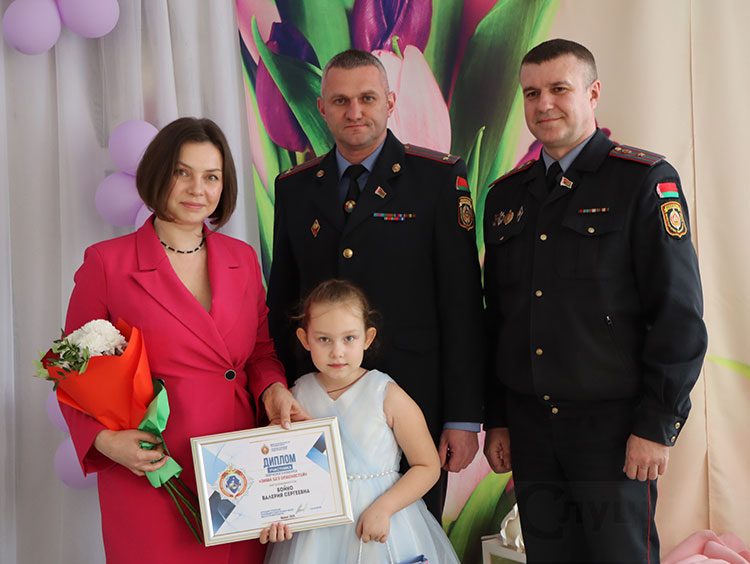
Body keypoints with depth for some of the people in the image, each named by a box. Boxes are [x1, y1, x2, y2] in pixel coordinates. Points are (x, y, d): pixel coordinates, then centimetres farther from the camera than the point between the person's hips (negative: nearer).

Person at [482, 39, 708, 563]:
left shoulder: (645, 181, -5)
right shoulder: (506, 196, 11)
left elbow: (679, 312, -9)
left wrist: (657, 424, -12)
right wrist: (497, 419, 11)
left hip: (613, 423, -4)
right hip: (529, 427, 5)